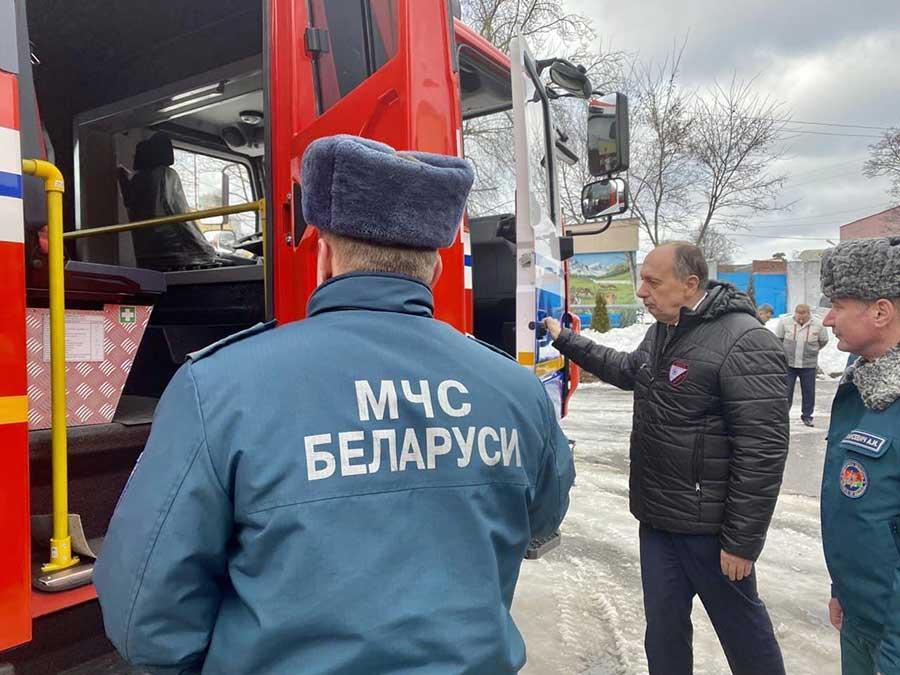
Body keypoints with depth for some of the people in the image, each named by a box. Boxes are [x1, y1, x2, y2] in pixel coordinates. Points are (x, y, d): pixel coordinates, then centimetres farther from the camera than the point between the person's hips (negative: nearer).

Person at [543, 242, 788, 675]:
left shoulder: (745, 344, -20)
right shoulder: (660, 332, 8)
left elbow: (763, 451, -22)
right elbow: (629, 370, 29)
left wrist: (742, 541, -19)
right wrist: (565, 341, 26)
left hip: (708, 525, -7)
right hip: (656, 517, 8)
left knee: (739, 622, 13)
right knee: (663, 625, 18)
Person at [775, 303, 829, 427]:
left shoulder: (818, 325, -7)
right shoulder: (785, 322, -9)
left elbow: (823, 341, 9)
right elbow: (778, 338, 4)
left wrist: (812, 350, 7)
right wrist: (784, 352, 4)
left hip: (809, 365, 1)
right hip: (788, 363, -1)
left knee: (809, 392, 9)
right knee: (786, 390, 4)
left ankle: (807, 416, 23)